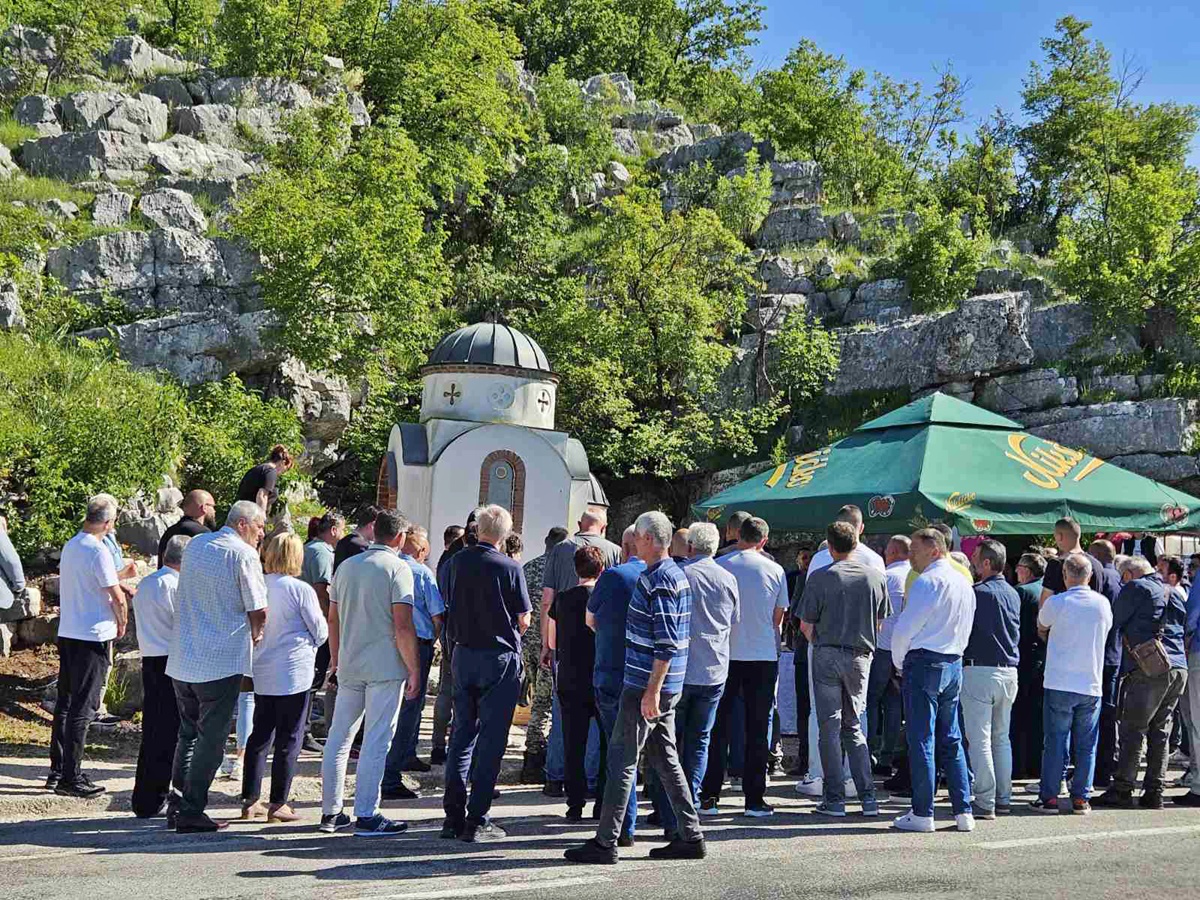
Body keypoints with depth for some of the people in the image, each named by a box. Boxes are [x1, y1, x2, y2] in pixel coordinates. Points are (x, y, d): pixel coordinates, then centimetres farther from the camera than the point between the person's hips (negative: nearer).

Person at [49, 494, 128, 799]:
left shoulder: (70, 546, 10)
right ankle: (71, 777, -1)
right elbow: (116, 596, -15)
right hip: (93, 637, -8)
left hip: (67, 634, 8)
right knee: (83, 708, -3)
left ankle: (57, 771, 19)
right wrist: (121, 624, 2)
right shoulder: (98, 551, -16)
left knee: (65, 703, 14)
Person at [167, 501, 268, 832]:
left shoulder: (195, 545, 12)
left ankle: (177, 803, 15)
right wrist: (255, 634, 8)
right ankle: (191, 812, 0)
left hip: (182, 658, 7)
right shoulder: (244, 555, -10)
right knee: (211, 738, 0)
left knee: (188, 733, 17)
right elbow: (259, 610, -14)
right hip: (221, 661, -7)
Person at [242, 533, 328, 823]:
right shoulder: (301, 590, -13)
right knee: (288, 739, 3)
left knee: (259, 737, 13)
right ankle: (278, 804, 4)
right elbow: (321, 631, -3)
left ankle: (250, 801, 16)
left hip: (261, 672, 5)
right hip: (294, 673, -5)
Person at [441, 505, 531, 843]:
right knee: (491, 739, 0)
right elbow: (524, 620, -6)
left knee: (462, 734, 13)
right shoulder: (509, 567, -12)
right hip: (500, 657, -5)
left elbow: (452, 606, 11)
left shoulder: (459, 561, 1)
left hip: (463, 654, 5)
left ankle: (453, 815, 14)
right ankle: (476, 821, 0)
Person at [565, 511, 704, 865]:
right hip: (665, 687, 10)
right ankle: (690, 836, 16)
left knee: (622, 760, -5)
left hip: (646, 687, -10)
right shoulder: (675, 575, 15)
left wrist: (652, 690, -23)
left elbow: (667, 643, -22)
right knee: (665, 759, 13)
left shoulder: (658, 581, -17)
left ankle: (605, 842, -2)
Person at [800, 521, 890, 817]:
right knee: (854, 727, 13)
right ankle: (868, 796, 6)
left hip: (827, 656, -3)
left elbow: (806, 625, -4)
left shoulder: (820, 578, -7)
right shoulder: (876, 577, 4)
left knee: (830, 727, 2)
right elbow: (880, 623, 10)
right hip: (861, 657, 3)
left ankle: (835, 799, 2)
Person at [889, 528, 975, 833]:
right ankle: (963, 811, 10)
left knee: (921, 740, -4)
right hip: (954, 663, 8)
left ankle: (922, 813, -2)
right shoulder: (964, 584, 14)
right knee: (951, 740, 11)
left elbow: (905, 627, -13)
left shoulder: (927, 581, -13)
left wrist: (899, 662, 2)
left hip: (923, 661, -8)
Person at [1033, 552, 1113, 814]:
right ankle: (1081, 797, 10)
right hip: (1092, 684, 3)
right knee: (1086, 745, 8)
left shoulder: (1056, 603, -8)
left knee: (1055, 742, 3)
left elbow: (1041, 628, 9)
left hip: (1060, 684, -3)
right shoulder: (1103, 603, 1)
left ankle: (1049, 797, 4)